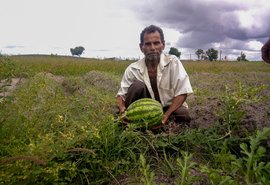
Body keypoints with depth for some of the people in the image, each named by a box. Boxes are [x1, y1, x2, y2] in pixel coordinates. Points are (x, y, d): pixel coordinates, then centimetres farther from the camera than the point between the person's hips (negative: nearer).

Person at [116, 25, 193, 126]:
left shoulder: (173, 62, -17)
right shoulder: (133, 69, -13)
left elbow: (182, 93, -19)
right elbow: (120, 95, -7)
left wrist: (166, 115, -28)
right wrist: (123, 109, -30)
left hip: (170, 108, 0)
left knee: (183, 115, -31)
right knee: (137, 86, -25)